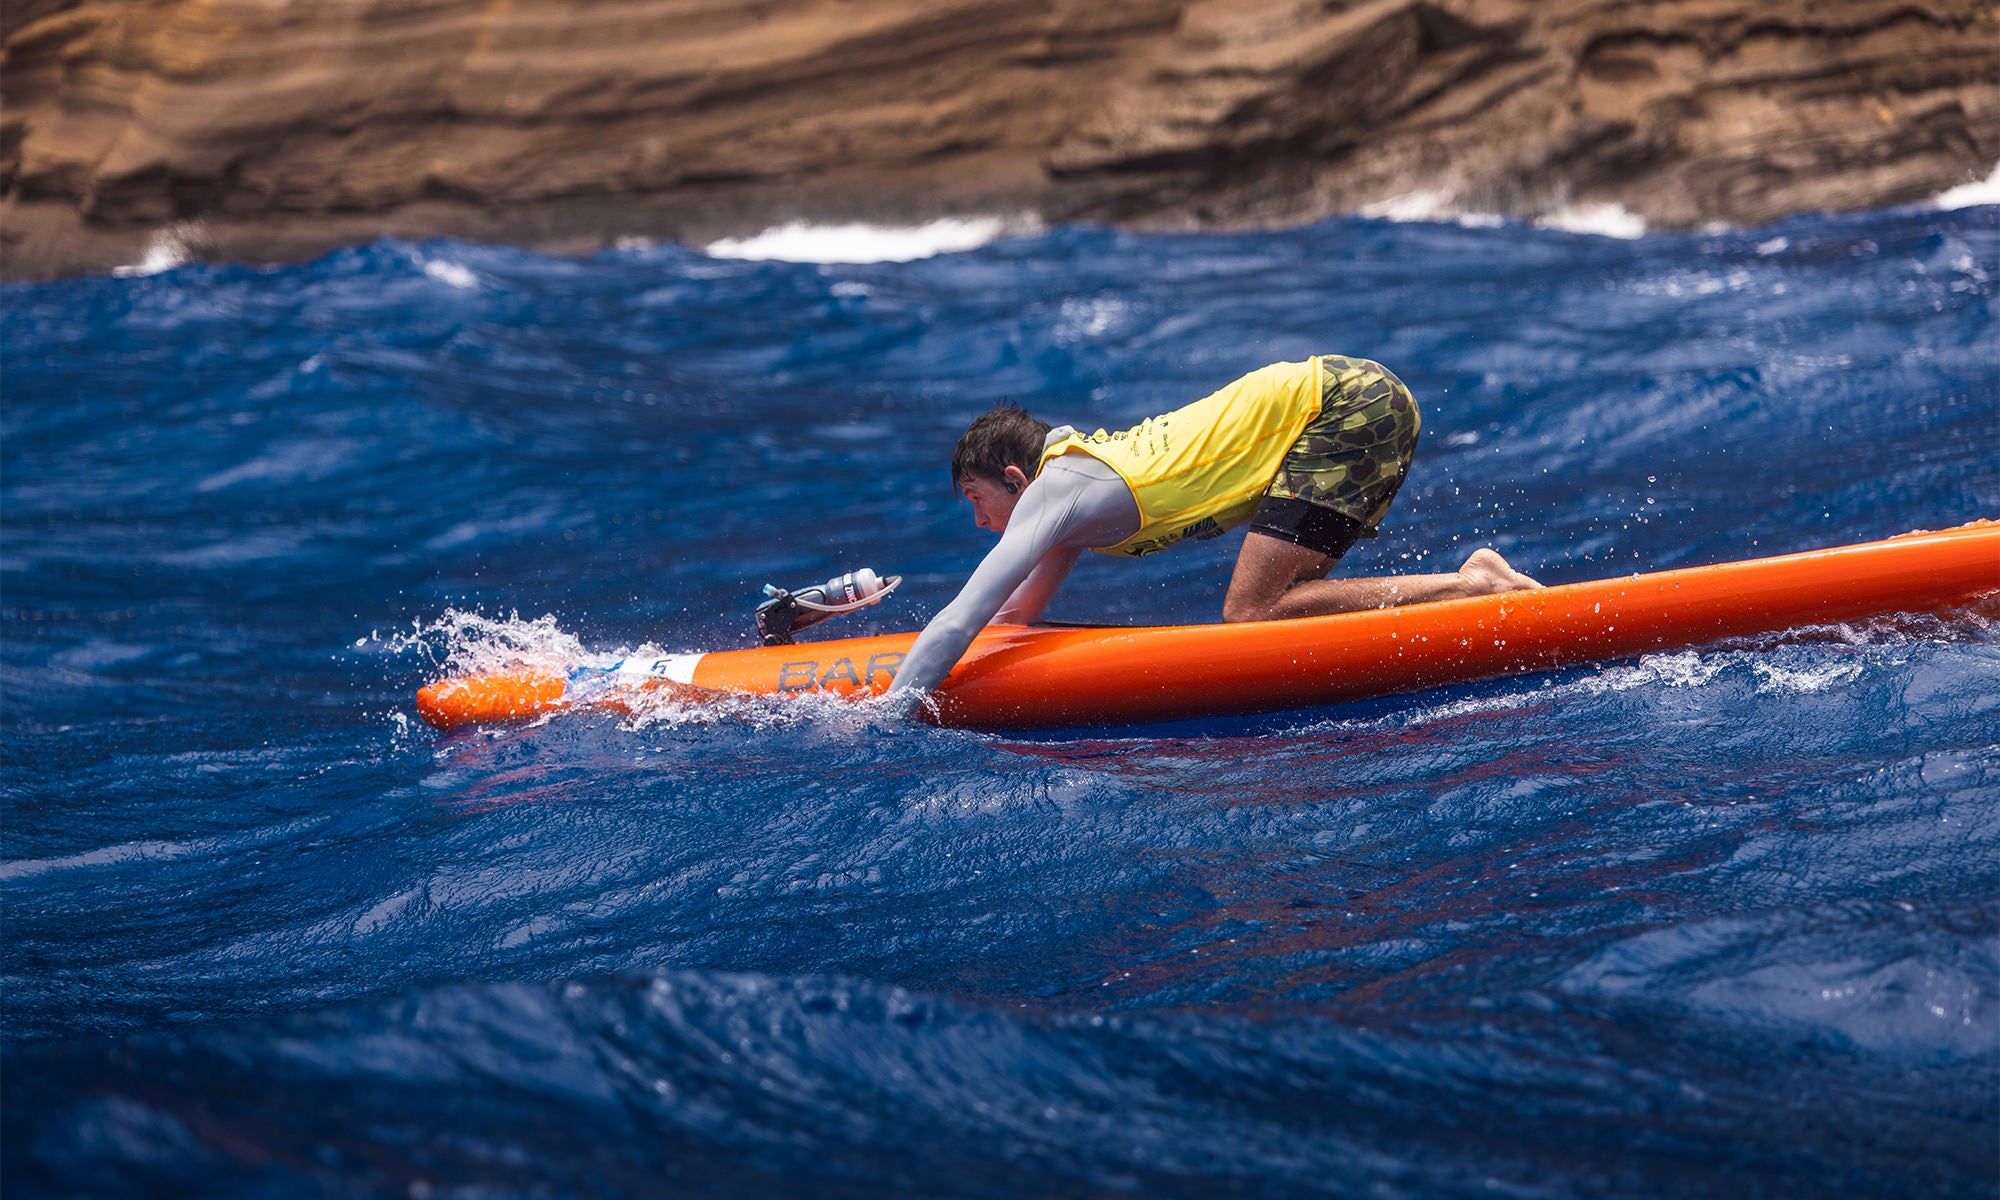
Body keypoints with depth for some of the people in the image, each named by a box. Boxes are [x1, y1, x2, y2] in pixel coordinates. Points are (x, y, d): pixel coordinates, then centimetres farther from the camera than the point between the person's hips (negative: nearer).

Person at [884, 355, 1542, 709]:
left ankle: (1474, 586, -15)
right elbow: (1012, 616, 26)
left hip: (1340, 408, -9)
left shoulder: (1056, 493, -9)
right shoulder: (1080, 470, 16)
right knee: (1272, 603, 13)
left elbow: (956, 625, -14)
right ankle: (1476, 579, 11)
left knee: (1253, 612, -14)